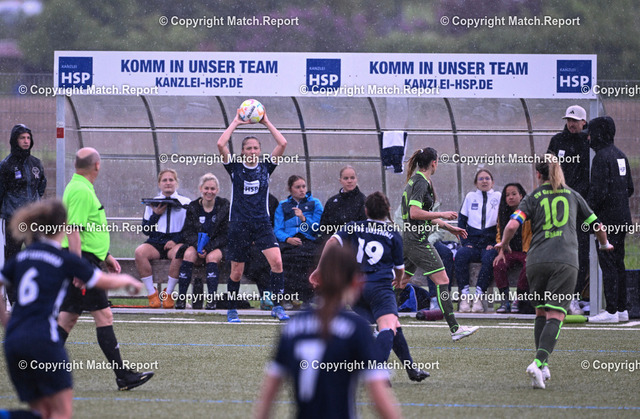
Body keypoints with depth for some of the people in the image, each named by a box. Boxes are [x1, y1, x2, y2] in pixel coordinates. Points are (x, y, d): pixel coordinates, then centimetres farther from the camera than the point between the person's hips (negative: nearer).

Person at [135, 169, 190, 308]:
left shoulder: (186, 203, 8)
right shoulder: (152, 203, 16)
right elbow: (145, 230, 12)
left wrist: (176, 240, -12)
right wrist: (156, 214, -3)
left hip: (176, 242, -2)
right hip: (155, 242, 2)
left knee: (179, 253, -39)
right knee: (140, 252, -30)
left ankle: (168, 293, -24)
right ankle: (152, 293, -24)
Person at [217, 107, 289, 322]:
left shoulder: (266, 167, 7)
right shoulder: (235, 167, 3)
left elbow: (282, 143, -2)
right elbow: (221, 145, -11)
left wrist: (266, 122, 1)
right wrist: (235, 123, -3)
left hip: (262, 223, 1)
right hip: (239, 224, -1)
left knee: (276, 261, -18)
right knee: (237, 271, 3)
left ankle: (277, 306, -12)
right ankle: (232, 310, 22)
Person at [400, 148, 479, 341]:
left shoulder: (415, 181, 17)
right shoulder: (421, 183, -14)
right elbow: (414, 213, -23)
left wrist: (449, 227, 26)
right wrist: (442, 215, -16)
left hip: (407, 239, 10)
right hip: (418, 241, -10)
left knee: (401, 282, 13)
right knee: (442, 280, -7)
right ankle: (454, 328, -9)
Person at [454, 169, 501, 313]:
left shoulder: (498, 197, 11)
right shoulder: (470, 197, 16)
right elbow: (461, 222, 14)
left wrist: (494, 244, -5)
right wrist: (466, 243, 0)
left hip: (490, 243, -2)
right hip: (472, 243, 2)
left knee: (489, 257, -36)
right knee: (460, 255, -31)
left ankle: (478, 297, -38)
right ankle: (464, 296, -35)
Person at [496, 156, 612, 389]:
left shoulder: (533, 198, 8)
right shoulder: (572, 195, 15)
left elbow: (513, 224, -6)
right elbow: (596, 225, 24)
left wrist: (504, 244, 15)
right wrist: (604, 244, 44)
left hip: (537, 260, 0)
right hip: (565, 260, 0)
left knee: (541, 313, 17)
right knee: (555, 316, -6)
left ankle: (542, 365, 9)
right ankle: (539, 362, -26)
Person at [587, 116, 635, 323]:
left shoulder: (602, 157, -15)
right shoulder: (620, 155, 14)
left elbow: (599, 191, -20)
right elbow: (629, 187, 18)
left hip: (608, 218, -9)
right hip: (623, 217, 9)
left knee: (608, 263, -7)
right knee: (618, 263, 14)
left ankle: (611, 311, -9)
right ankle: (622, 309, 17)